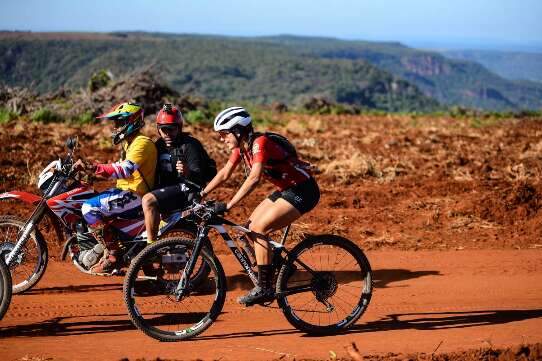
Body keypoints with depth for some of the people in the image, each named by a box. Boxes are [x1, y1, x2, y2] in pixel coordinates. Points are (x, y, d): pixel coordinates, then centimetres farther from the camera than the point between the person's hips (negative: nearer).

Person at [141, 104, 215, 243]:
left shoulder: (190, 145, -9)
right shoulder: (159, 145, 14)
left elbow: (200, 176, -18)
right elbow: (155, 173, 20)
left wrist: (188, 172, -39)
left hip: (184, 190, -9)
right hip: (165, 189, 9)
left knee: (148, 200, -27)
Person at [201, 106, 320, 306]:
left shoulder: (260, 143, -24)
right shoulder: (240, 146, 3)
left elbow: (254, 178, -35)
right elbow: (224, 173, 12)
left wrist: (228, 205, -37)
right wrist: (200, 195, 7)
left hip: (303, 191, -9)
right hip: (286, 190, 9)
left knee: (258, 228, -18)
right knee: (250, 228, 3)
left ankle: (264, 288, -12)